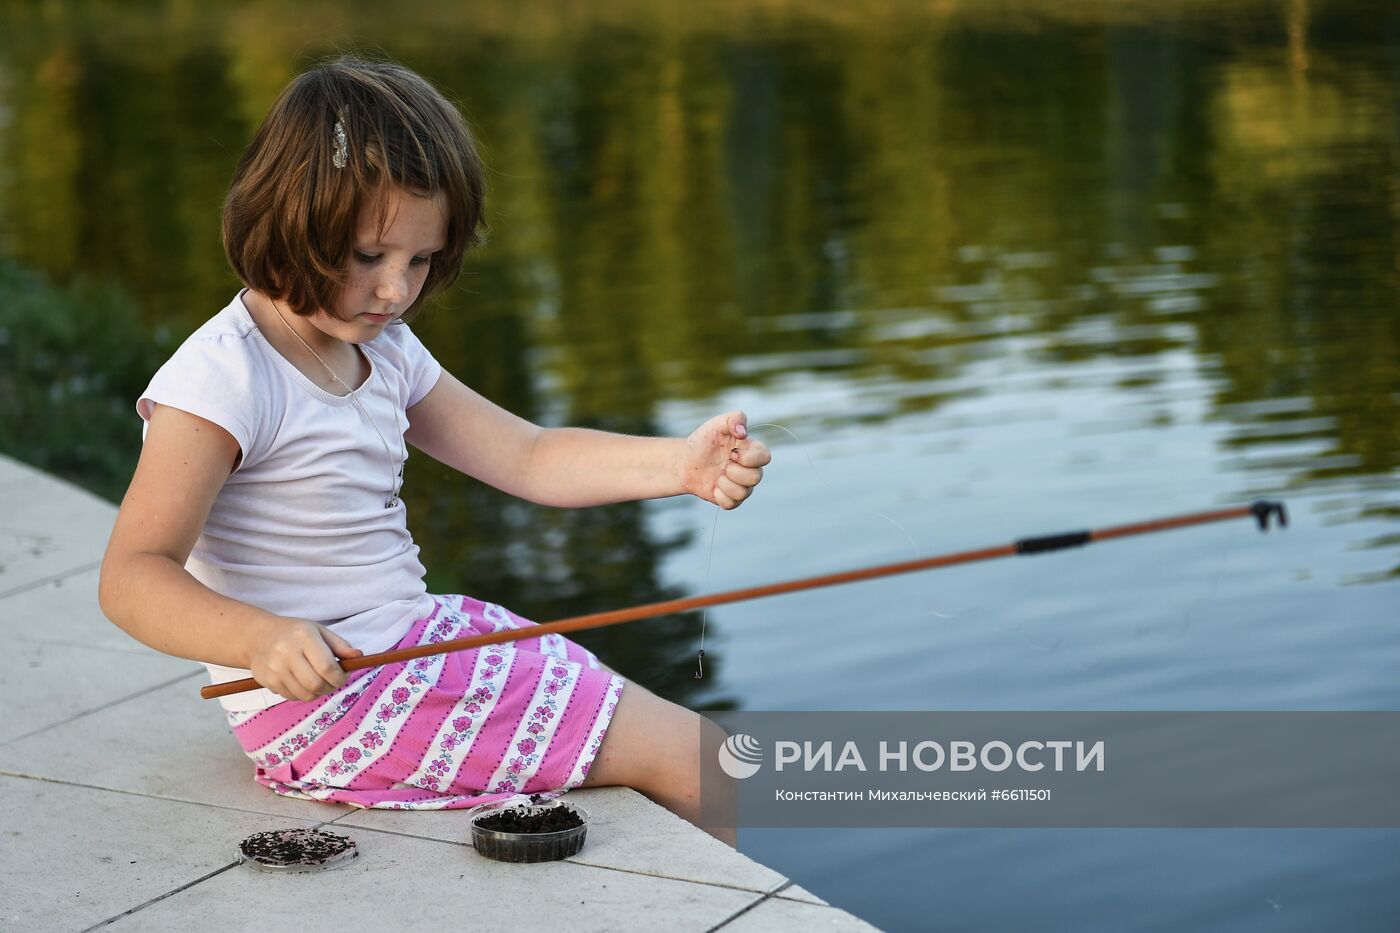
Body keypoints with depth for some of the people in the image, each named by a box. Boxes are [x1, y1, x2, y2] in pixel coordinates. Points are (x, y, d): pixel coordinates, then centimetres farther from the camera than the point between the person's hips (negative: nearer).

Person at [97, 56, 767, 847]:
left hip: (418, 637, 9)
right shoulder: (221, 380, -18)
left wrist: (681, 464, -8)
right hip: (326, 696, -9)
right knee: (694, 758, -9)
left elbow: (528, 458, 8)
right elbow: (134, 576, -22)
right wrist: (260, 640, -41)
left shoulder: (383, 351, 10)